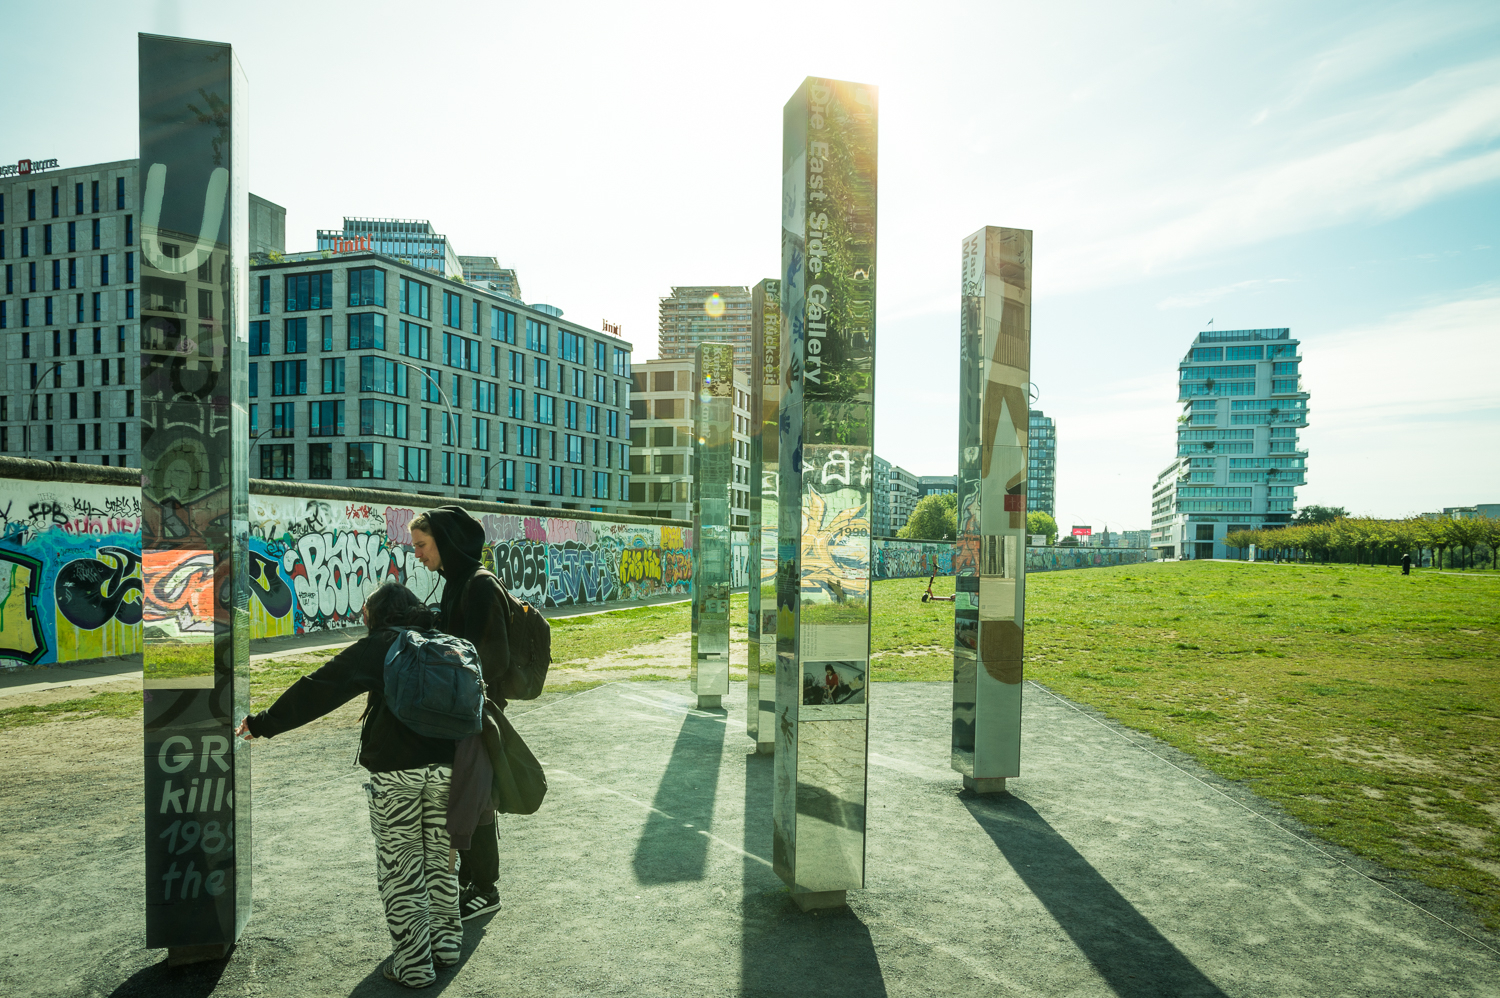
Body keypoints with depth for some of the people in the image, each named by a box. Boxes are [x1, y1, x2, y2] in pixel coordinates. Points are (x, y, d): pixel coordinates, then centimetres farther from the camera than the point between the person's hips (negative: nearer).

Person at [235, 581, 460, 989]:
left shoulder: (378, 646, -3)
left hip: (396, 772, -5)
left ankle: (413, 964, 15)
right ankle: (446, 942, 30)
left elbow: (318, 689, -6)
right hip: (446, 767, 5)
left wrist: (264, 723, 3)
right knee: (441, 857, 20)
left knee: (399, 867, 9)